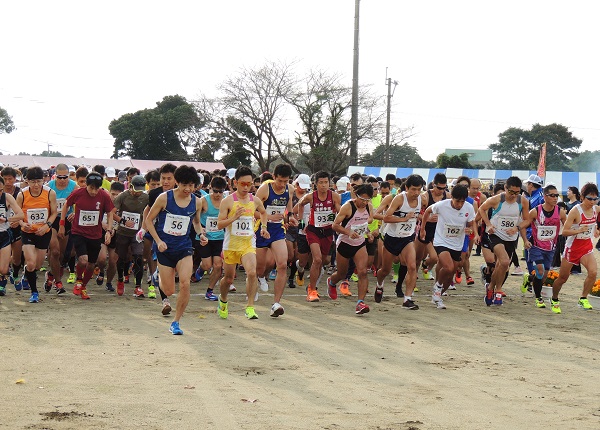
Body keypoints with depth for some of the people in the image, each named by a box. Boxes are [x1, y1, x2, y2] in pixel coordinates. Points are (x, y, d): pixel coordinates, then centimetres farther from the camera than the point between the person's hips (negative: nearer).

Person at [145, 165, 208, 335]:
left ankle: (176, 322, -2)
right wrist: (158, 241, -11)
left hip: (184, 248, 2)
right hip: (164, 248, -2)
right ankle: (159, 275, 41)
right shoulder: (164, 198, -10)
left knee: (185, 284, -19)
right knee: (169, 291, 2)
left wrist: (201, 234, -1)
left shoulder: (196, 202, 0)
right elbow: (149, 220, -2)